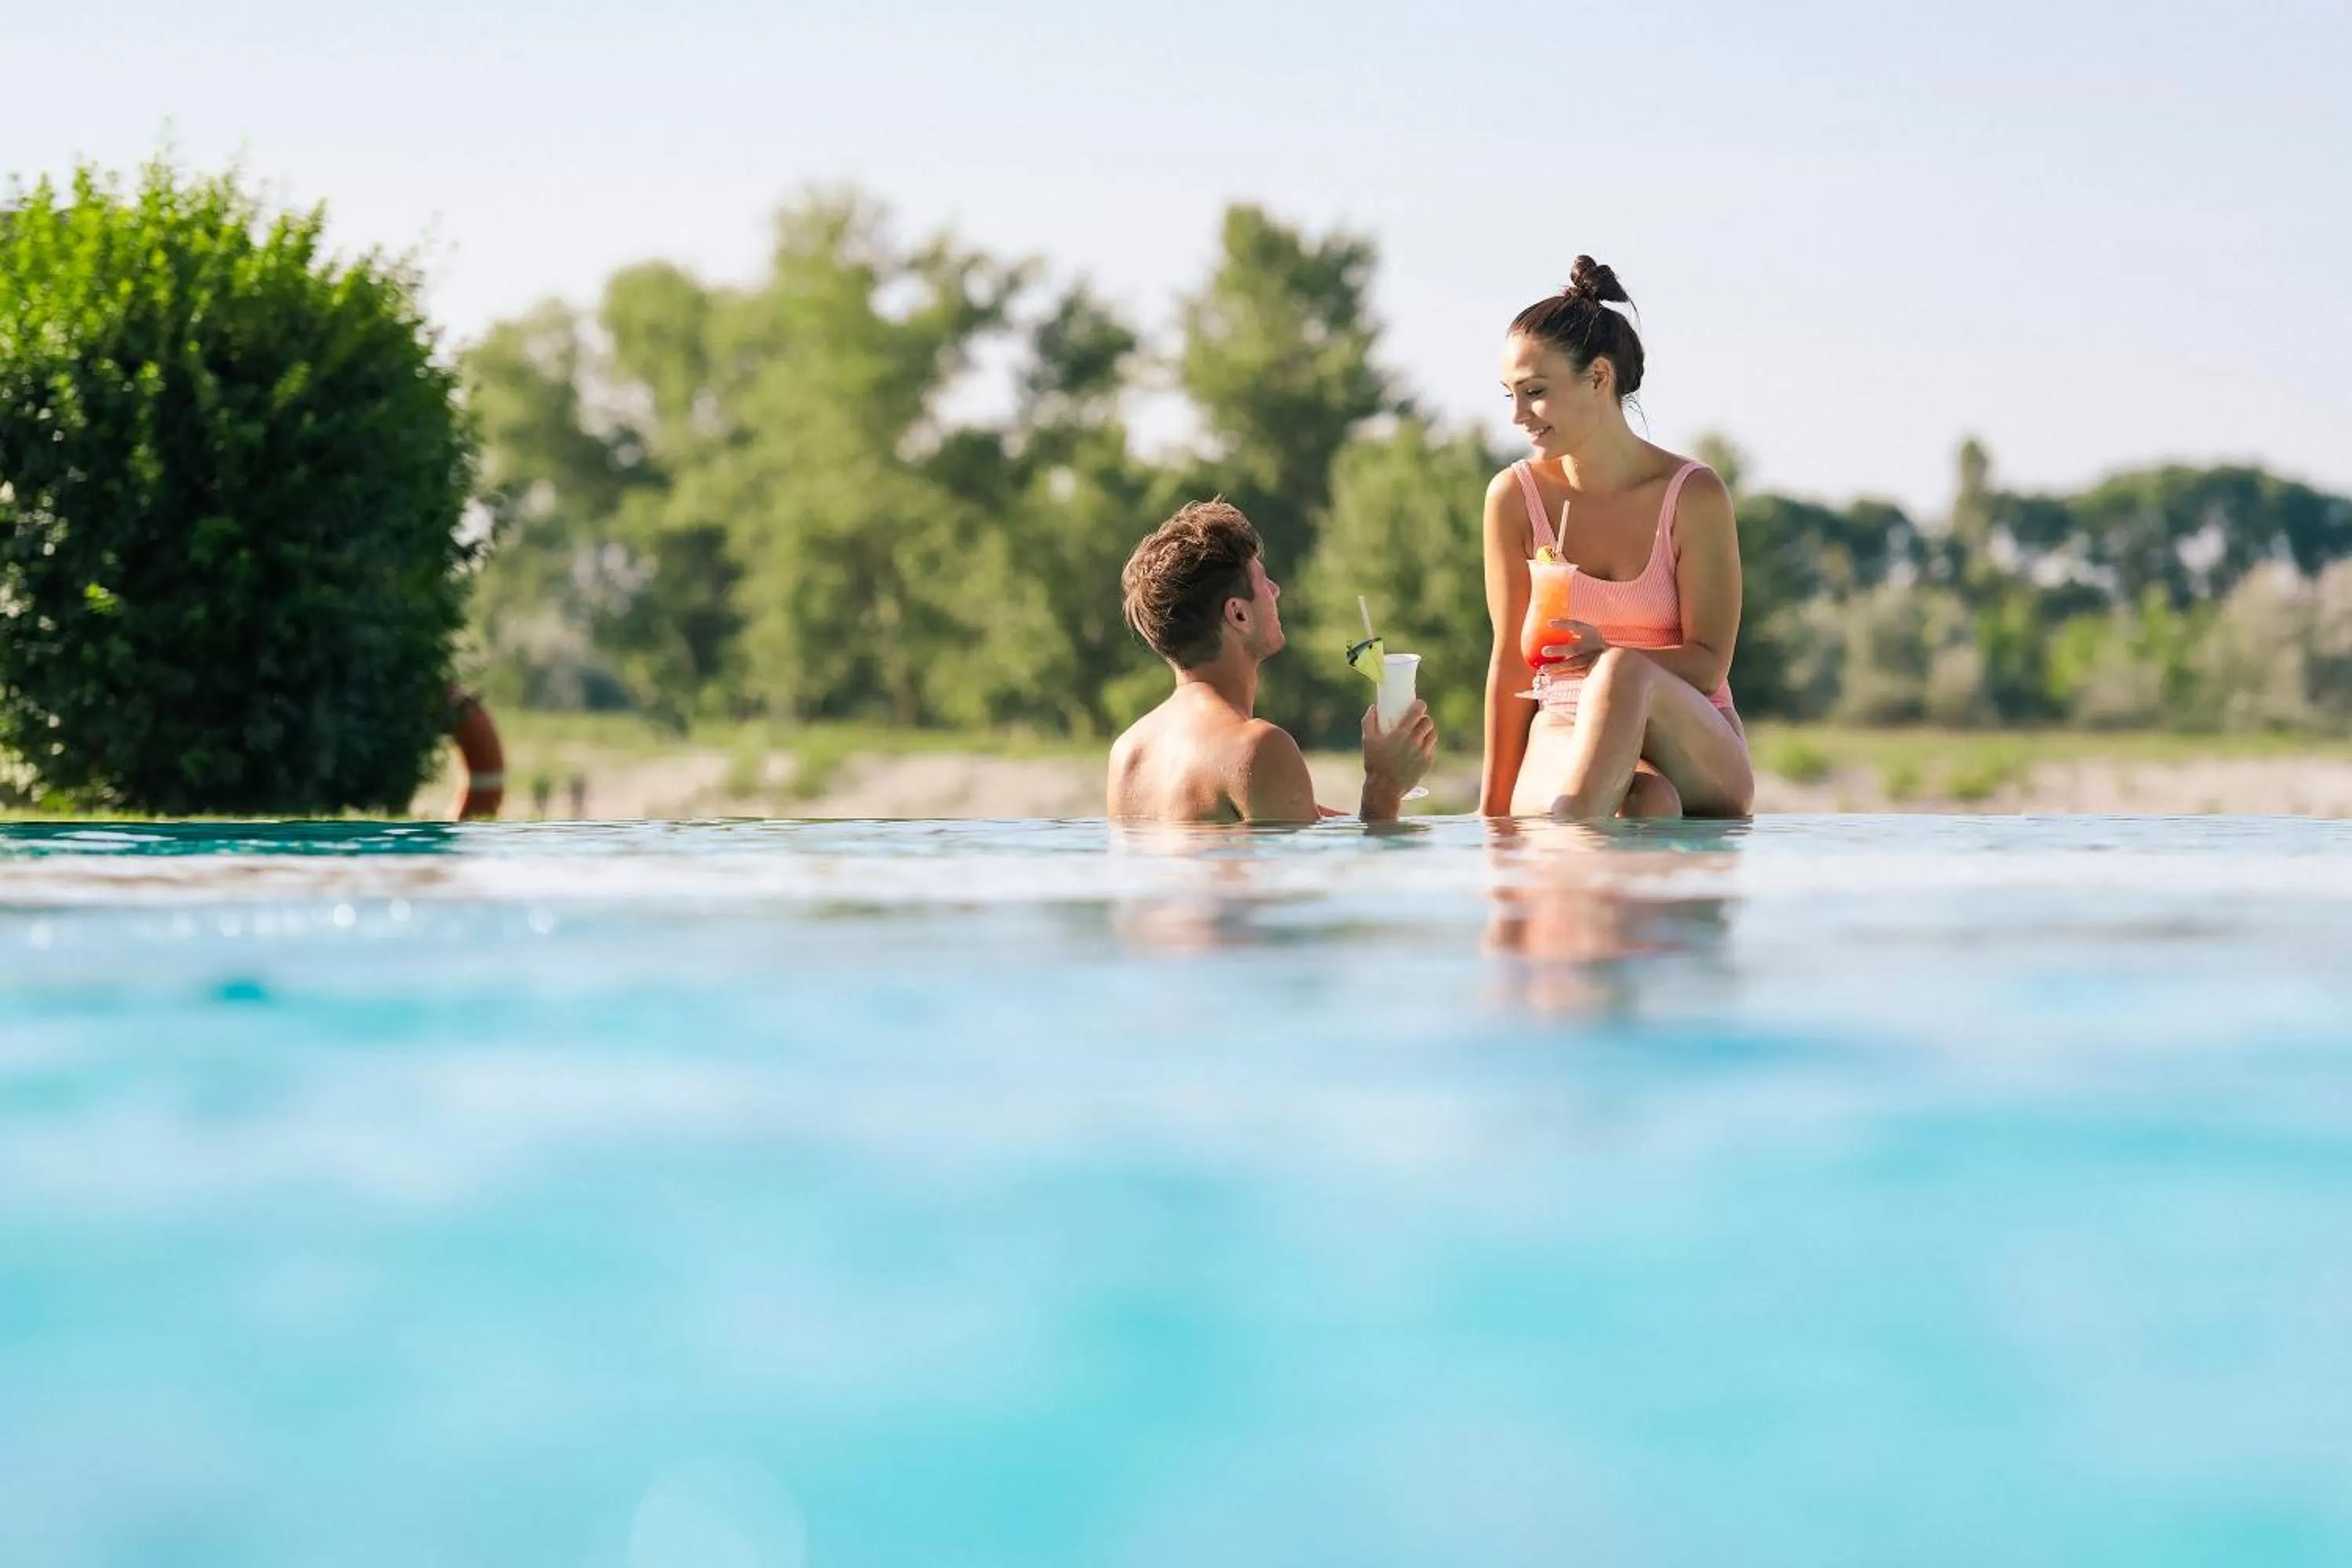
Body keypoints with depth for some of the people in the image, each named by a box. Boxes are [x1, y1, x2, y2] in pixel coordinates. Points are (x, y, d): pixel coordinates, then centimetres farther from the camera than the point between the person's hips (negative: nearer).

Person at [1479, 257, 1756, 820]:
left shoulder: (1694, 495, -4)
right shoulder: (1515, 497, 2)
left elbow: (1709, 664, -5)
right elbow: (1511, 660, 4)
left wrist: (1607, 657, -25)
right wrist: (1494, 810, 2)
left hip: (1697, 747, 0)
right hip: (1565, 735, 0)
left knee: (1624, 672, -38)